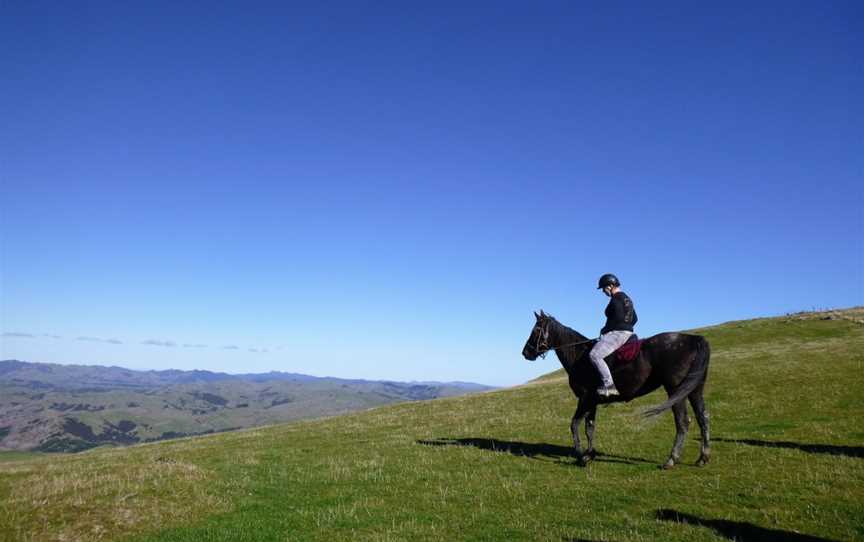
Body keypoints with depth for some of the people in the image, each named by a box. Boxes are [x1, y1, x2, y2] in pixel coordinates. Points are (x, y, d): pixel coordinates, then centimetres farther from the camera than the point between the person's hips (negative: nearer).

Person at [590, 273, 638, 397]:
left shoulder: (616, 299, -13)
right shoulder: (626, 298, 19)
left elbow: (618, 318, -22)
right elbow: (634, 318, 24)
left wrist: (605, 330, -12)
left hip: (618, 333, -12)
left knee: (595, 354, -21)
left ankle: (609, 385, -28)